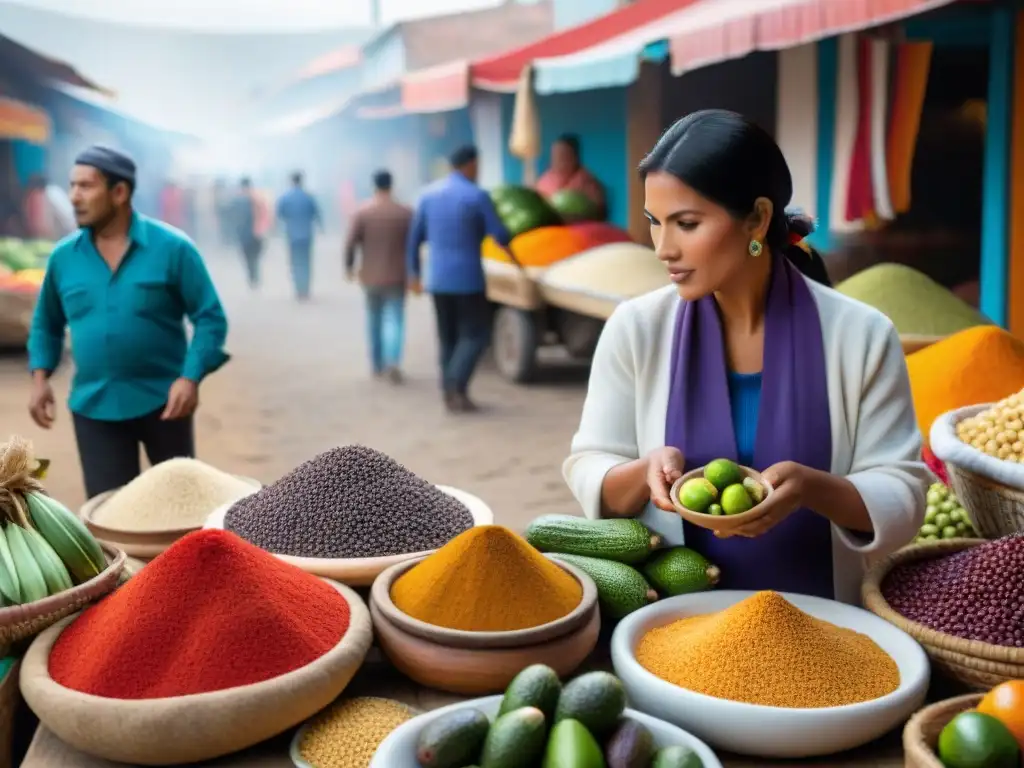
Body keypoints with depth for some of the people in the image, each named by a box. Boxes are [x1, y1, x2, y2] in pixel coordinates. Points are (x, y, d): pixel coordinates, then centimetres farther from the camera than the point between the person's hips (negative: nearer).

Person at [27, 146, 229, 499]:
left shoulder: (172, 247, -10)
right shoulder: (63, 256, 2)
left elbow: (210, 317, -9)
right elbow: (46, 323, 16)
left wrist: (190, 378, -20)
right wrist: (40, 378, 4)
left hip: (162, 400, -2)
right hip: (93, 406, 3)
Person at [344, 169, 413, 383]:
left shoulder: (362, 213, -6)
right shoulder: (406, 213, -4)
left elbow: (350, 244, -7)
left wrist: (349, 267, 7)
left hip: (371, 277, 1)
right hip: (396, 277, -1)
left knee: (374, 321, 16)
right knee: (394, 320, 0)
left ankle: (377, 365, 24)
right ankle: (393, 361, -22)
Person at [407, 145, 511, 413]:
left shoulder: (429, 194, 6)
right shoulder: (477, 196, -10)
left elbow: (415, 237, 8)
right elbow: (500, 236, -8)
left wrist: (414, 272, 18)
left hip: (437, 279, 6)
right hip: (467, 278, -5)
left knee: (447, 337, 13)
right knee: (476, 334, 3)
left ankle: (450, 393, 14)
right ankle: (455, 385, -12)